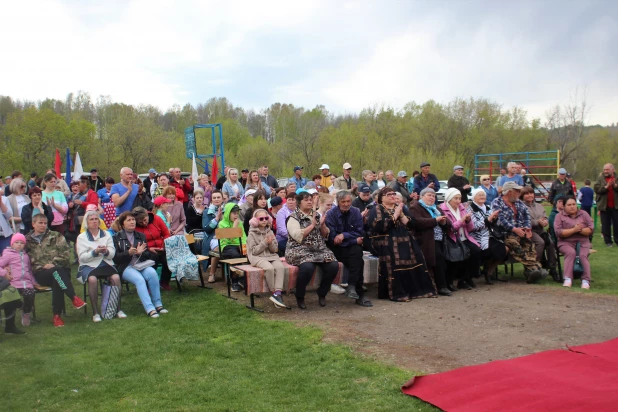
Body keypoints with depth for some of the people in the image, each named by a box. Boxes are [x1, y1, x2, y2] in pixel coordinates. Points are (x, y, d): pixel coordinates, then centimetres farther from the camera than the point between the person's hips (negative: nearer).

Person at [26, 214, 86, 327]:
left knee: (57, 283, -35)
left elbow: (66, 252, 3)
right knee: (56, 271, -36)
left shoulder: (56, 236, 15)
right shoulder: (27, 241, 16)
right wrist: (43, 266, -6)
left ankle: (57, 315, -30)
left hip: (60, 269, 1)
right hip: (41, 273, 0)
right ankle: (74, 298, -41)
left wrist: (54, 264, -9)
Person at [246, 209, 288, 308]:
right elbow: (254, 251, -5)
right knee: (269, 268, -34)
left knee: (280, 267, -29)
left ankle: (277, 293, -33)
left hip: (271, 256, 4)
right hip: (258, 258, -4)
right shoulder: (252, 234, 2)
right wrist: (264, 243, -12)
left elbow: (275, 250, 13)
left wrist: (271, 243, -7)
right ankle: (273, 292, -17)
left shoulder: (270, 232, 15)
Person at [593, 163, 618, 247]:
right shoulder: (600, 179, 2)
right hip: (604, 205, 0)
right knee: (605, 224, 4)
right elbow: (596, 189, -10)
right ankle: (608, 241, 12)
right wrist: (606, 186, -21)